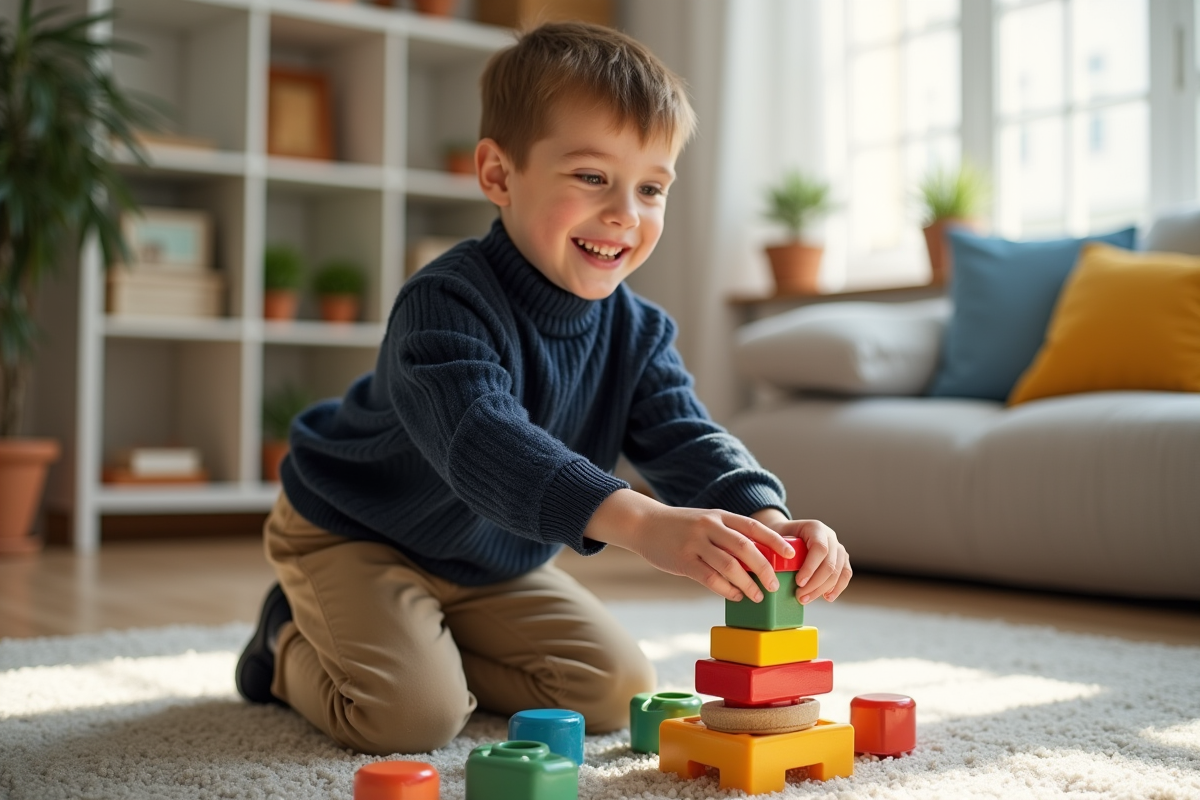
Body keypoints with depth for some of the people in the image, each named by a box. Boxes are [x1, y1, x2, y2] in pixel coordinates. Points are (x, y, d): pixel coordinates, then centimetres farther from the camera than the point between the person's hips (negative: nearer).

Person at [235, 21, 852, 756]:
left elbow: (689, 442, -19)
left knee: (616, 690, 1)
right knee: (413, 714, -24)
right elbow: (482, 444, -49)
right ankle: (293, 648, 9)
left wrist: (768, 521, -43)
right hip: (351, 533, -6)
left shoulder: (638, 334, -10)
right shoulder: (447, 306, -33)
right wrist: (640, 522, -63)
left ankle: (428, 647, 16)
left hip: (495, 565, 7)